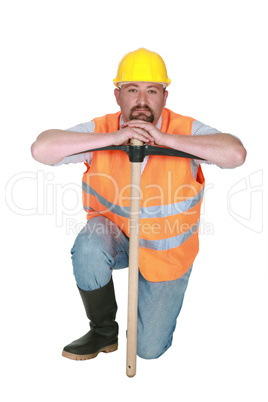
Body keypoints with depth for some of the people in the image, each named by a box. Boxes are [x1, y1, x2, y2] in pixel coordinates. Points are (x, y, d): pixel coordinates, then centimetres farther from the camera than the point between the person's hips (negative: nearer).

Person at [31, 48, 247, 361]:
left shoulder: (185, 130, -21)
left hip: (167, 252, 0)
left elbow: (236, 153, -38)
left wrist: (167, 138, -41)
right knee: (88, 247, -36)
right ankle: (104, 331, -7)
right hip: (115, 234, 1)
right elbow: (41, 149, -32)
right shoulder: (101, 131, -18)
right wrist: (112, 138, -38)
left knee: (150, 349, 2)